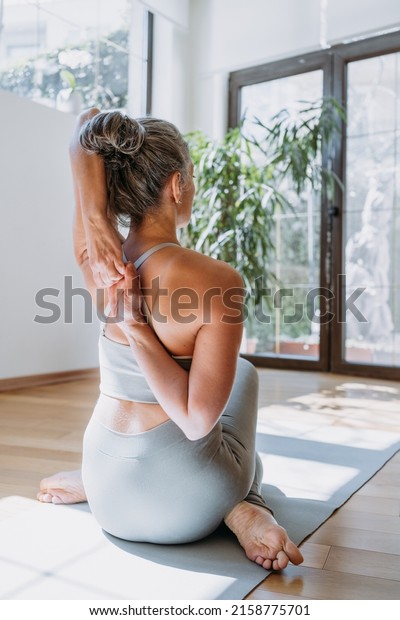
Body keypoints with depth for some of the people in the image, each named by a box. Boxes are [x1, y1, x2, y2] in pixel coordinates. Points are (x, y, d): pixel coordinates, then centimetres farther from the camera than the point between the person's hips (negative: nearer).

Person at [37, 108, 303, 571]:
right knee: (243, 372, 28)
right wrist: (136, 327, -25)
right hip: (182, 509, -5)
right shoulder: (217, 280, -25)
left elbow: (88, 122, -5)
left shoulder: (96, 258, -11)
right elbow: (197, 420, -24)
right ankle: (244, 507, 13)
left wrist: (95, 220, -19)